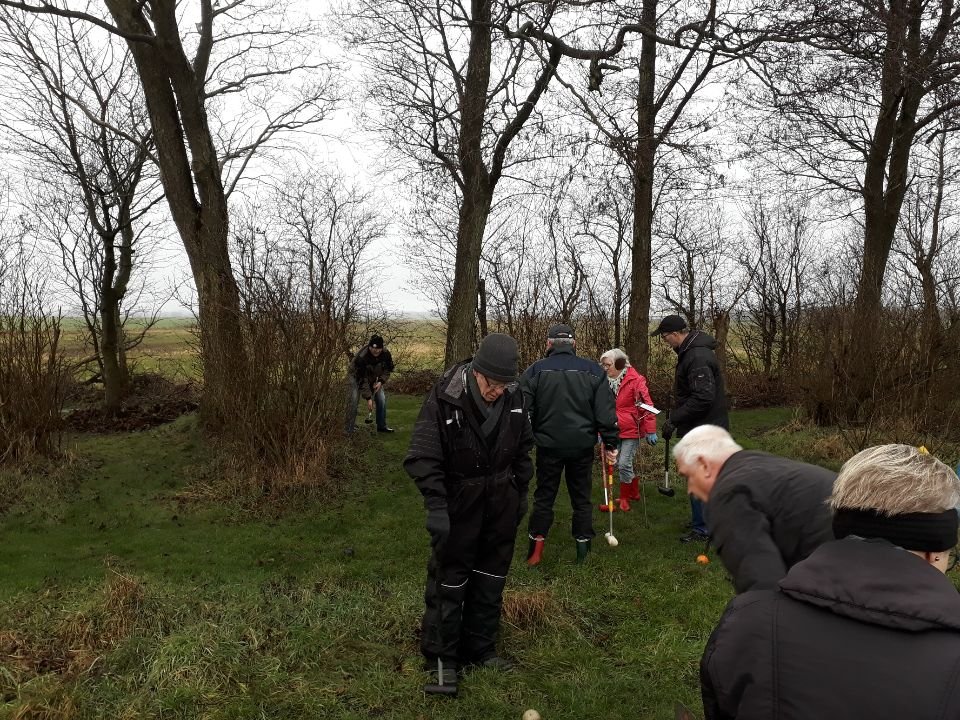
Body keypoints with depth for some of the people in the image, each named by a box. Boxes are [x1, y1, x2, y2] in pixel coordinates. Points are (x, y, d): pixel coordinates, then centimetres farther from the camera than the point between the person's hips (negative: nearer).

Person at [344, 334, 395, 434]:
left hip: (373, 378, 5)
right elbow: (362, 380, -34)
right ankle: (349, 428, -7)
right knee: (353, 401, -17)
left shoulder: (386, 354, -23)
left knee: (381, 399, -2)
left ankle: (381, 426, 14)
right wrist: (368, 398, -33)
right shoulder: (361, 357, -38)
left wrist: (381, 381, -20)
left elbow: (388, 370, -4)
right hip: (357, 377, -5)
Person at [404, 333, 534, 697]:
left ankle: (480, 649, 30)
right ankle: (442, 658, 17)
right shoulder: (444, 398, -22)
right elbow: (423, 457, -22)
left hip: (501, 500, 5)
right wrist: (435, 507, -29)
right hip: (458, 501, -4)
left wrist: (522, 492, 11)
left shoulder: (514, 397, -8)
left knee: (491, 576, 14)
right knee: (449, 578, 2)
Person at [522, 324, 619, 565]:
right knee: (581, 497, 13)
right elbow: (605, 412, -1)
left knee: (544, 496, 10)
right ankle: (583, 546, 16)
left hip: (548, 445, -1)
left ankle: (536, 545, 8)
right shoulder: (593, 370, 0)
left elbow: (524, 412, -2)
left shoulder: (535, 371, -3)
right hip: (582, 445, 1)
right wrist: (610, 443, 4)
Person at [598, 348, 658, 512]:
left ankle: (624, 499, 10)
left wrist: (650, 431, -14)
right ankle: (634, 493, 30)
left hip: (631, 430, -7)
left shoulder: (635, 380, -14)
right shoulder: (608, 382, 7)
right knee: (619, 464, 11)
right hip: (615, 431, 7)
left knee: (624, 464, -7)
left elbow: (647, 406, -13)